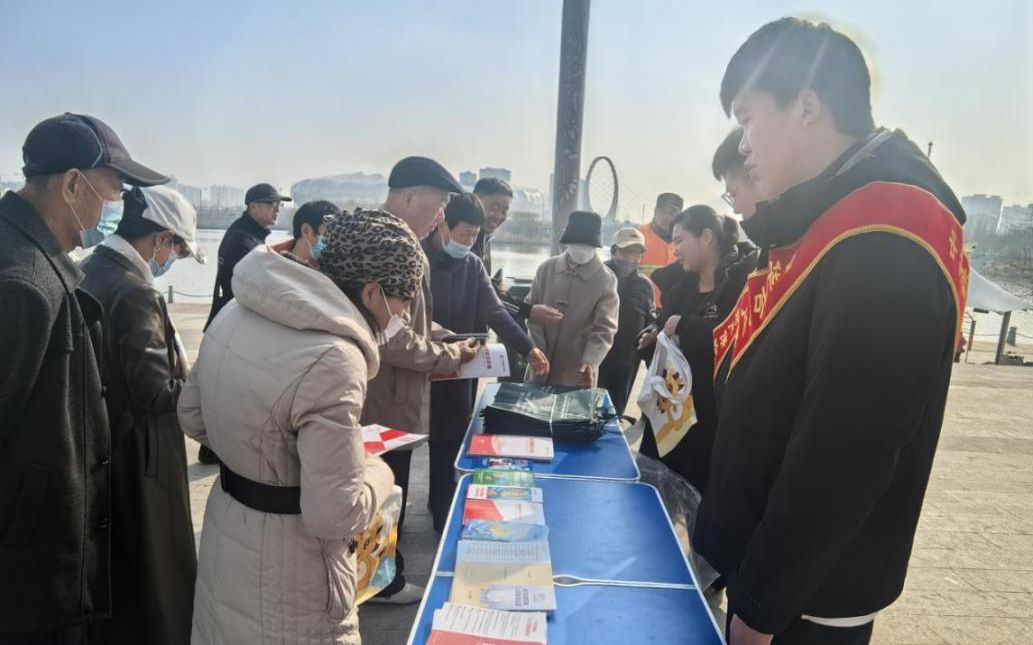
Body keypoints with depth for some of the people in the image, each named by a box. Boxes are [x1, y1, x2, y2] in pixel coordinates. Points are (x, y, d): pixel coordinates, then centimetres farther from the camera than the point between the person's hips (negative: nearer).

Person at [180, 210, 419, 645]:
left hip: (226, 537, 8)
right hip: (285, 567, -8)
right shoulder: (333, 359, -30)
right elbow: (336, 514, -28)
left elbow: (192, 415, 9)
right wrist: (379, 469, -10)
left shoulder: (239, 312, -3)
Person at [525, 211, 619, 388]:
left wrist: (590, 362, -26)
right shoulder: (546, 268, 2)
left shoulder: (606, 279, -7)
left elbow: (604, 329, -10)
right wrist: (538, 351, -7)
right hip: (541, 366, 3)